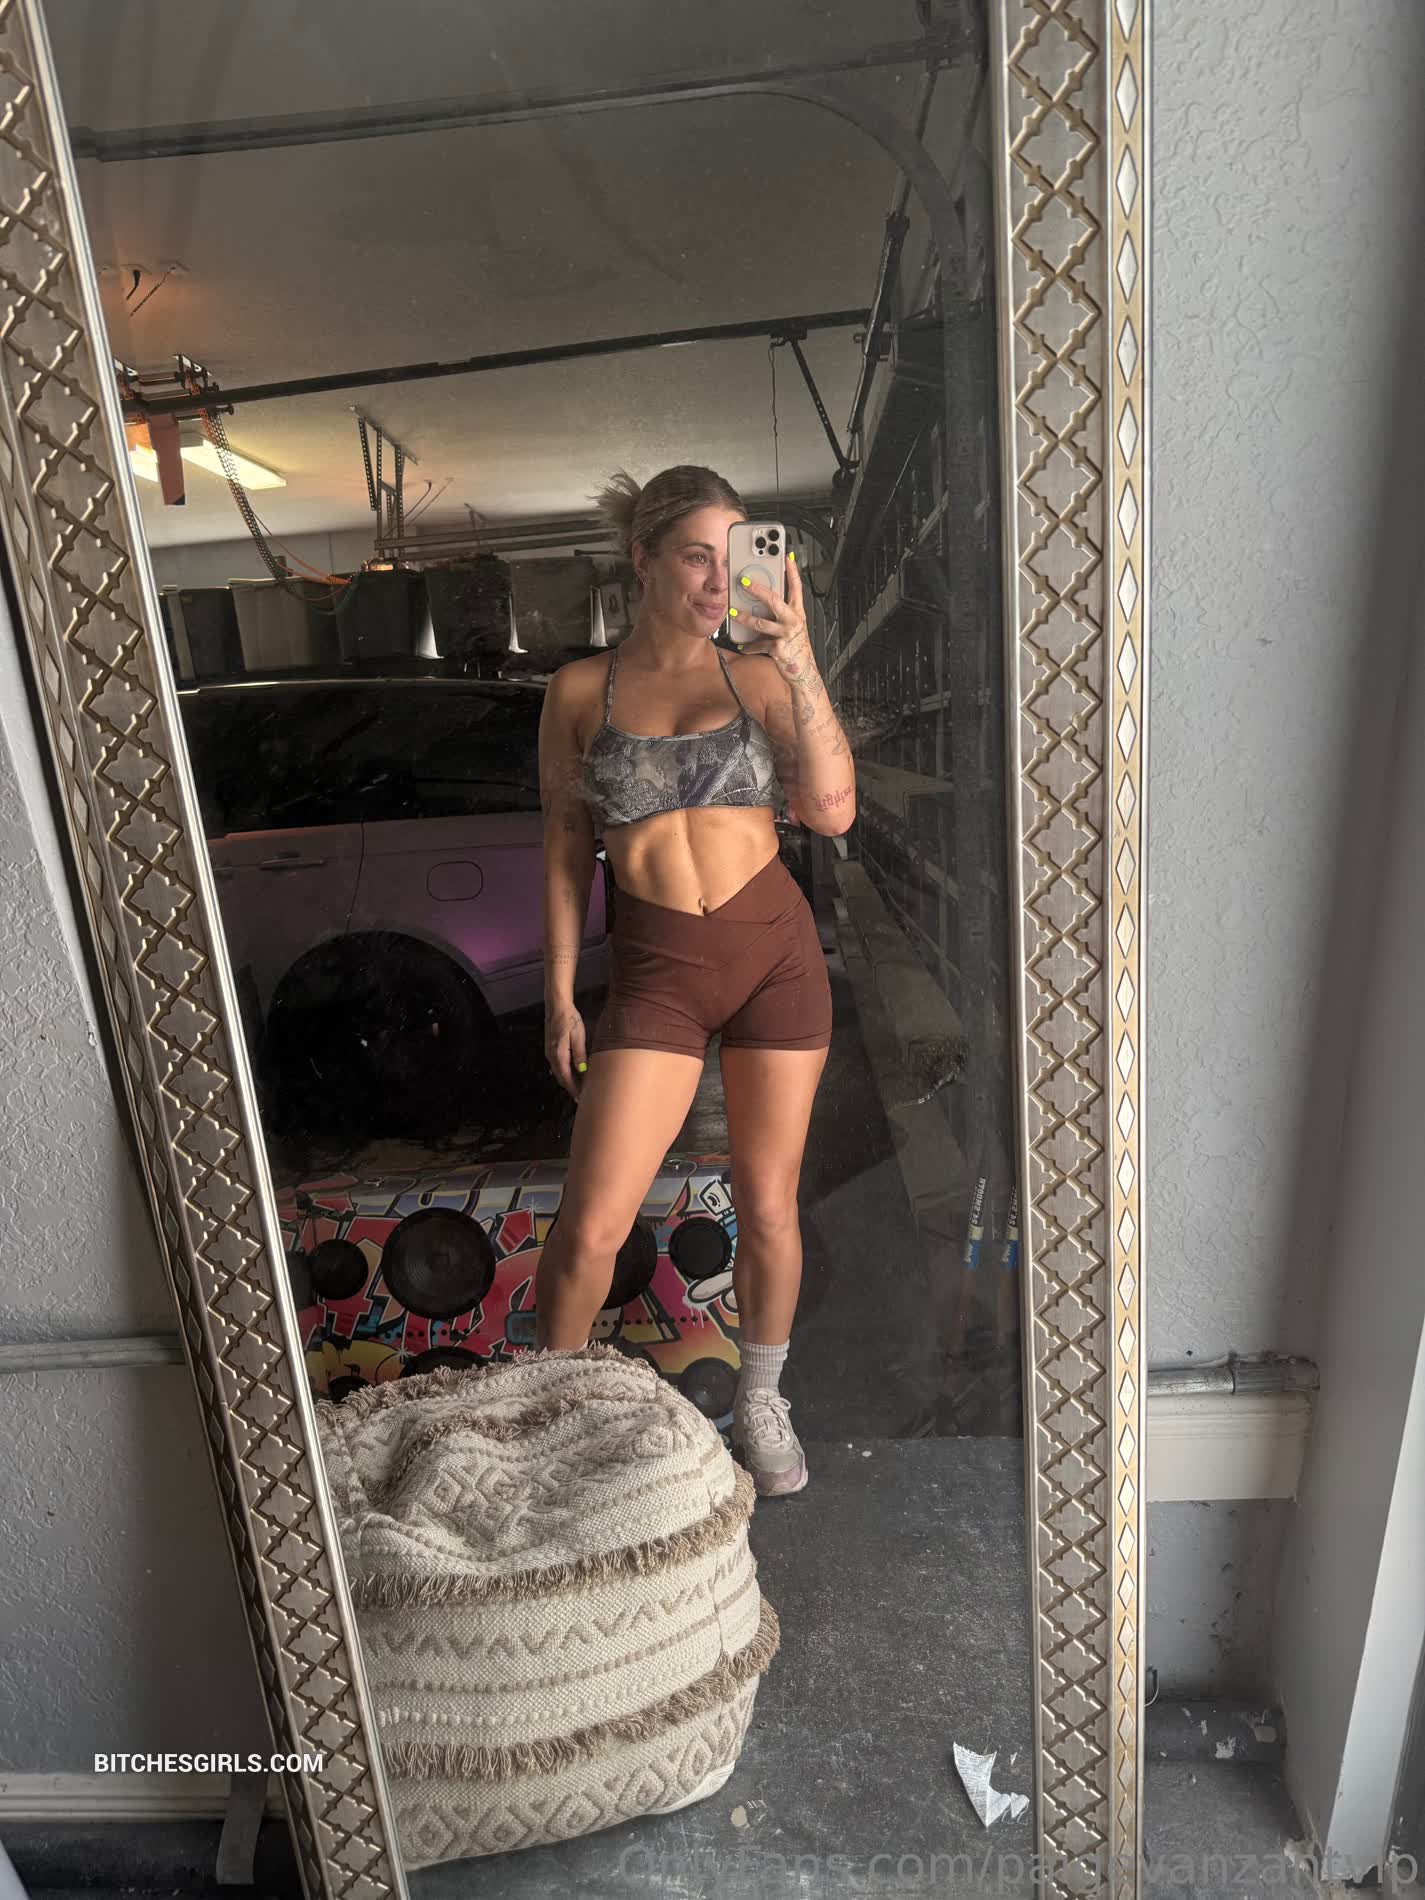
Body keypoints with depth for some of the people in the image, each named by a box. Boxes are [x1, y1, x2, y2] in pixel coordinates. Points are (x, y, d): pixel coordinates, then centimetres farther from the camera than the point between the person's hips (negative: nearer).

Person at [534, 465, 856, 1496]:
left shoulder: (757, 677, 3)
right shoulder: (581, 690, 3)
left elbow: (833, 810, -9)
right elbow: (567, 843, 6)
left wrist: (803, 670, -17)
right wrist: (560, 991, 4)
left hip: (776, 947, 1)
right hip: (658, 967, -1)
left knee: (768, 1201, 12)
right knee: (590, 1226, -3)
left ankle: (761, 1400, 37)